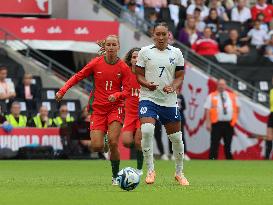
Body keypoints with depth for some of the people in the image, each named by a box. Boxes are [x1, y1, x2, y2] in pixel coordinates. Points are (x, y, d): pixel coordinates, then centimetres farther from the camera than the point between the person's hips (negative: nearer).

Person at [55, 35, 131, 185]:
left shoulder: (123, 67, -3)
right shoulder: (96, 63, -1)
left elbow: (126, 90, 0)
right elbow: (78, 77, 5)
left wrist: (116, 95, -21)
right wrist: (63, 91, -5)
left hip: (115, 107, -1)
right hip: (98, 109, 1)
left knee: (113, 143, -16)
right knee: (96, 147, -11)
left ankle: (115, 176, 1)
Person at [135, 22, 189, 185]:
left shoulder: (176, 53, 5)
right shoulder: (145, 52, 2)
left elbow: (180, 76, 7)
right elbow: (139, 75, 4)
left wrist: (173, 87, -14)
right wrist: (146, 84, -18)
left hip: (169, 100, 2)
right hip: (148, 97, -2)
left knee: (176, 137, 6)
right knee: (146, 130, -24)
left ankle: (179, 173, 26)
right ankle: (150, 170, -11)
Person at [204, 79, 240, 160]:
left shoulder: (232, 96, 13)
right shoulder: (212, 96, 3)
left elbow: (237, 107, 23)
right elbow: (207, 110, -3)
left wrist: (235, 117, 10)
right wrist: (208, 123, -12)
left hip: (229, 124, 3)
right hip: (216, 124, -3)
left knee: (228, 144, 10)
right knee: (214, 144, -7)